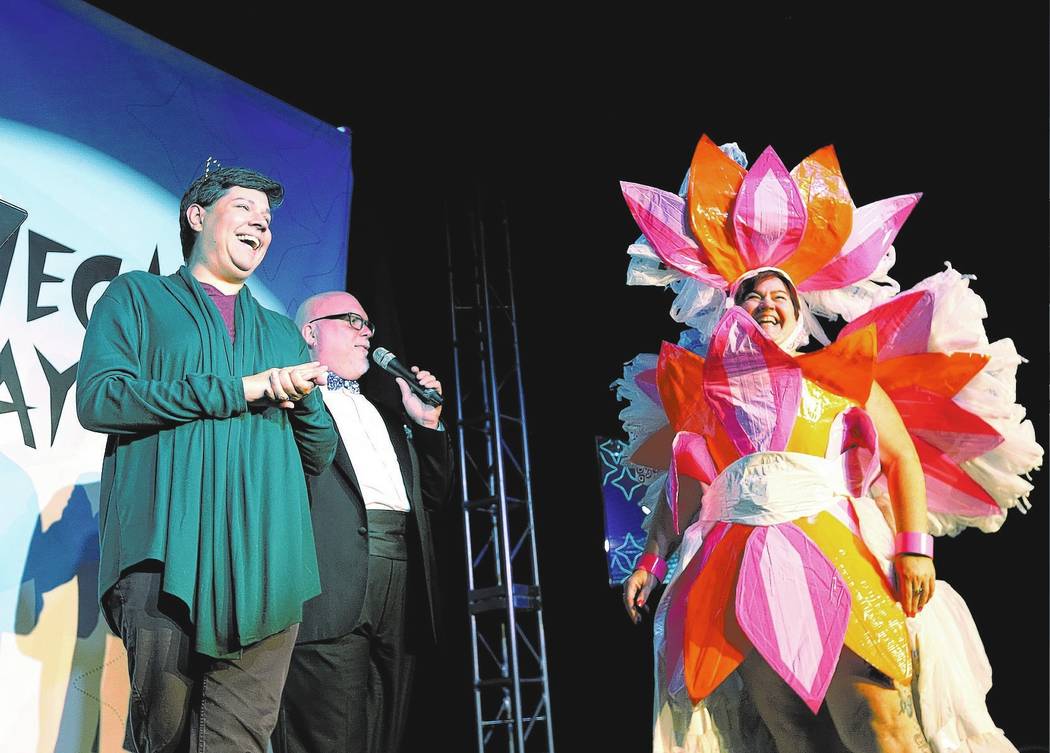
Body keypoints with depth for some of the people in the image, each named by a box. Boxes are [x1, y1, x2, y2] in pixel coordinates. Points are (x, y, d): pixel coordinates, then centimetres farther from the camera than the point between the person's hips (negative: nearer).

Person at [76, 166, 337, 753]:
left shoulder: (283, 333, 26)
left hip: (266, 570, 4)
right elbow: (99, 397, -5)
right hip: (166, 564, -3)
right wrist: (240, 390, -6)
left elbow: (320, 456, 24)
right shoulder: (138, 296, 13)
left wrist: (303, 395, 1)